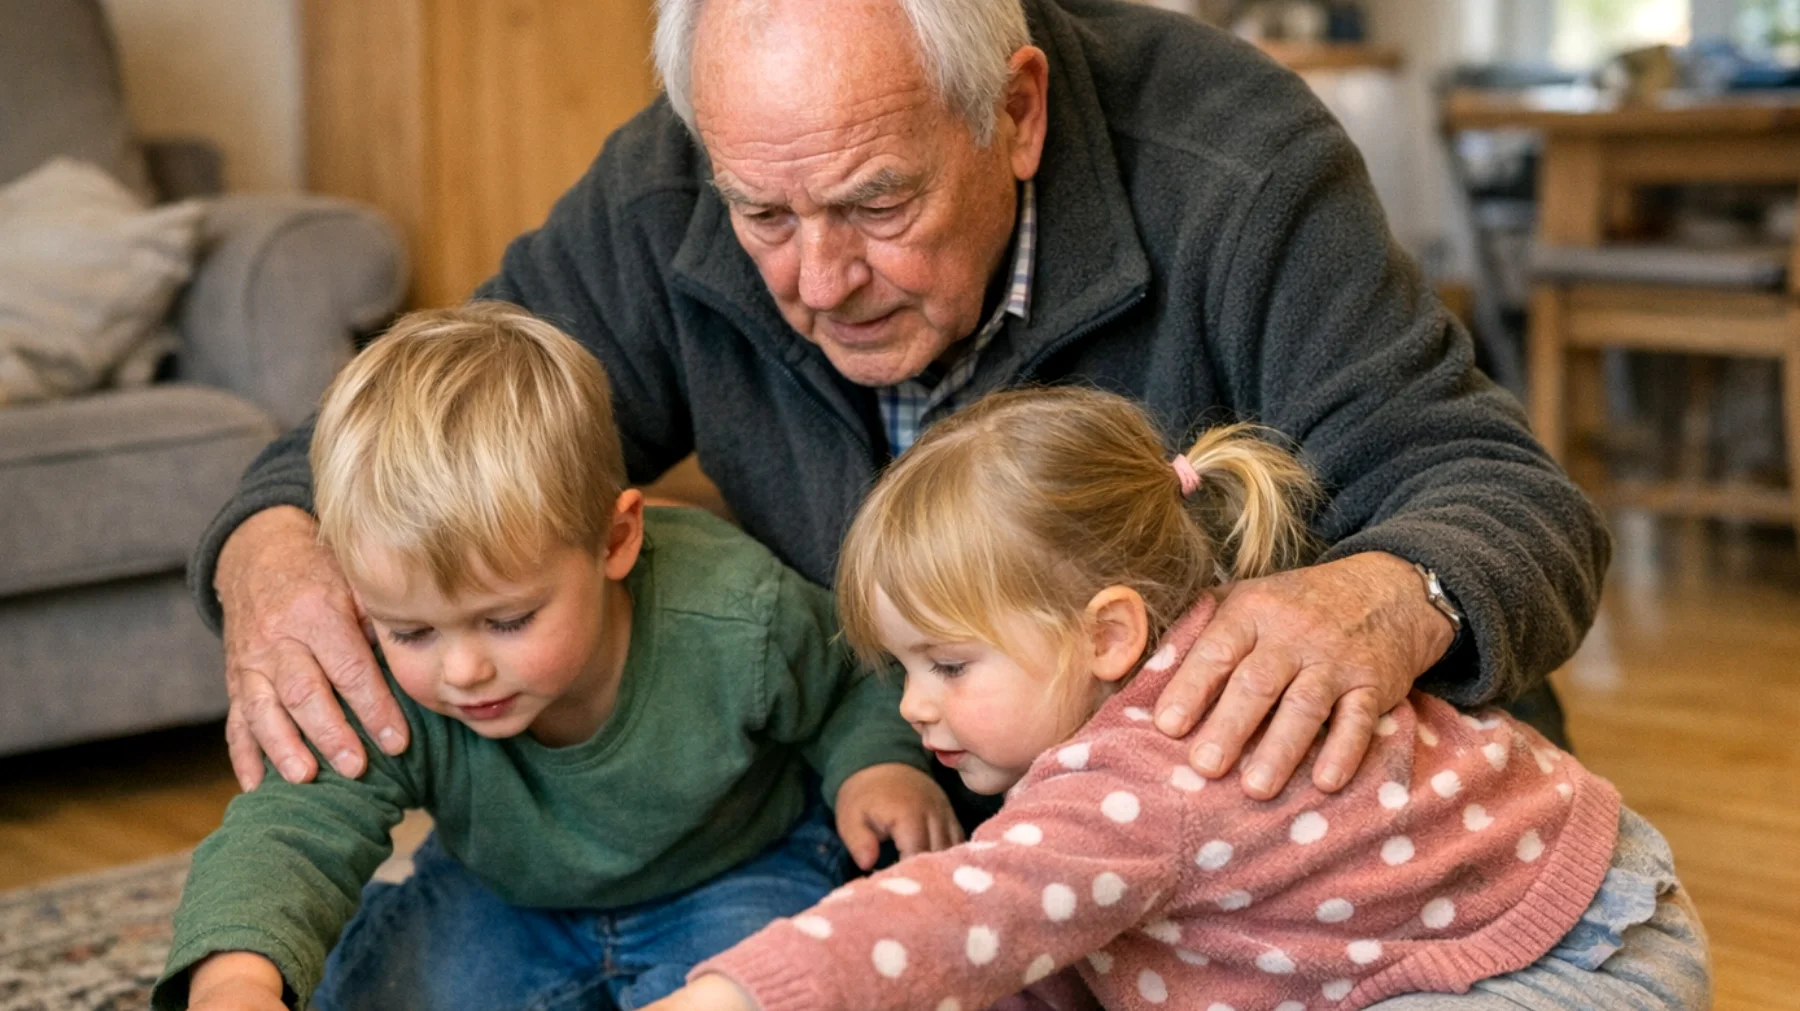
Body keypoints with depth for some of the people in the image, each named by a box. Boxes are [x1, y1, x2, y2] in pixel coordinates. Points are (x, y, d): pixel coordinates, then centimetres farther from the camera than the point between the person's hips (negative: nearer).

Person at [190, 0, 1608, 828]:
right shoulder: (667, 207, -17)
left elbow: (1498, 488, -26)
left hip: (1227, 778, -2)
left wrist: (1386, 602, -52)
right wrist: (274, 550, -34)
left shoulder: (1230, 171, -27)